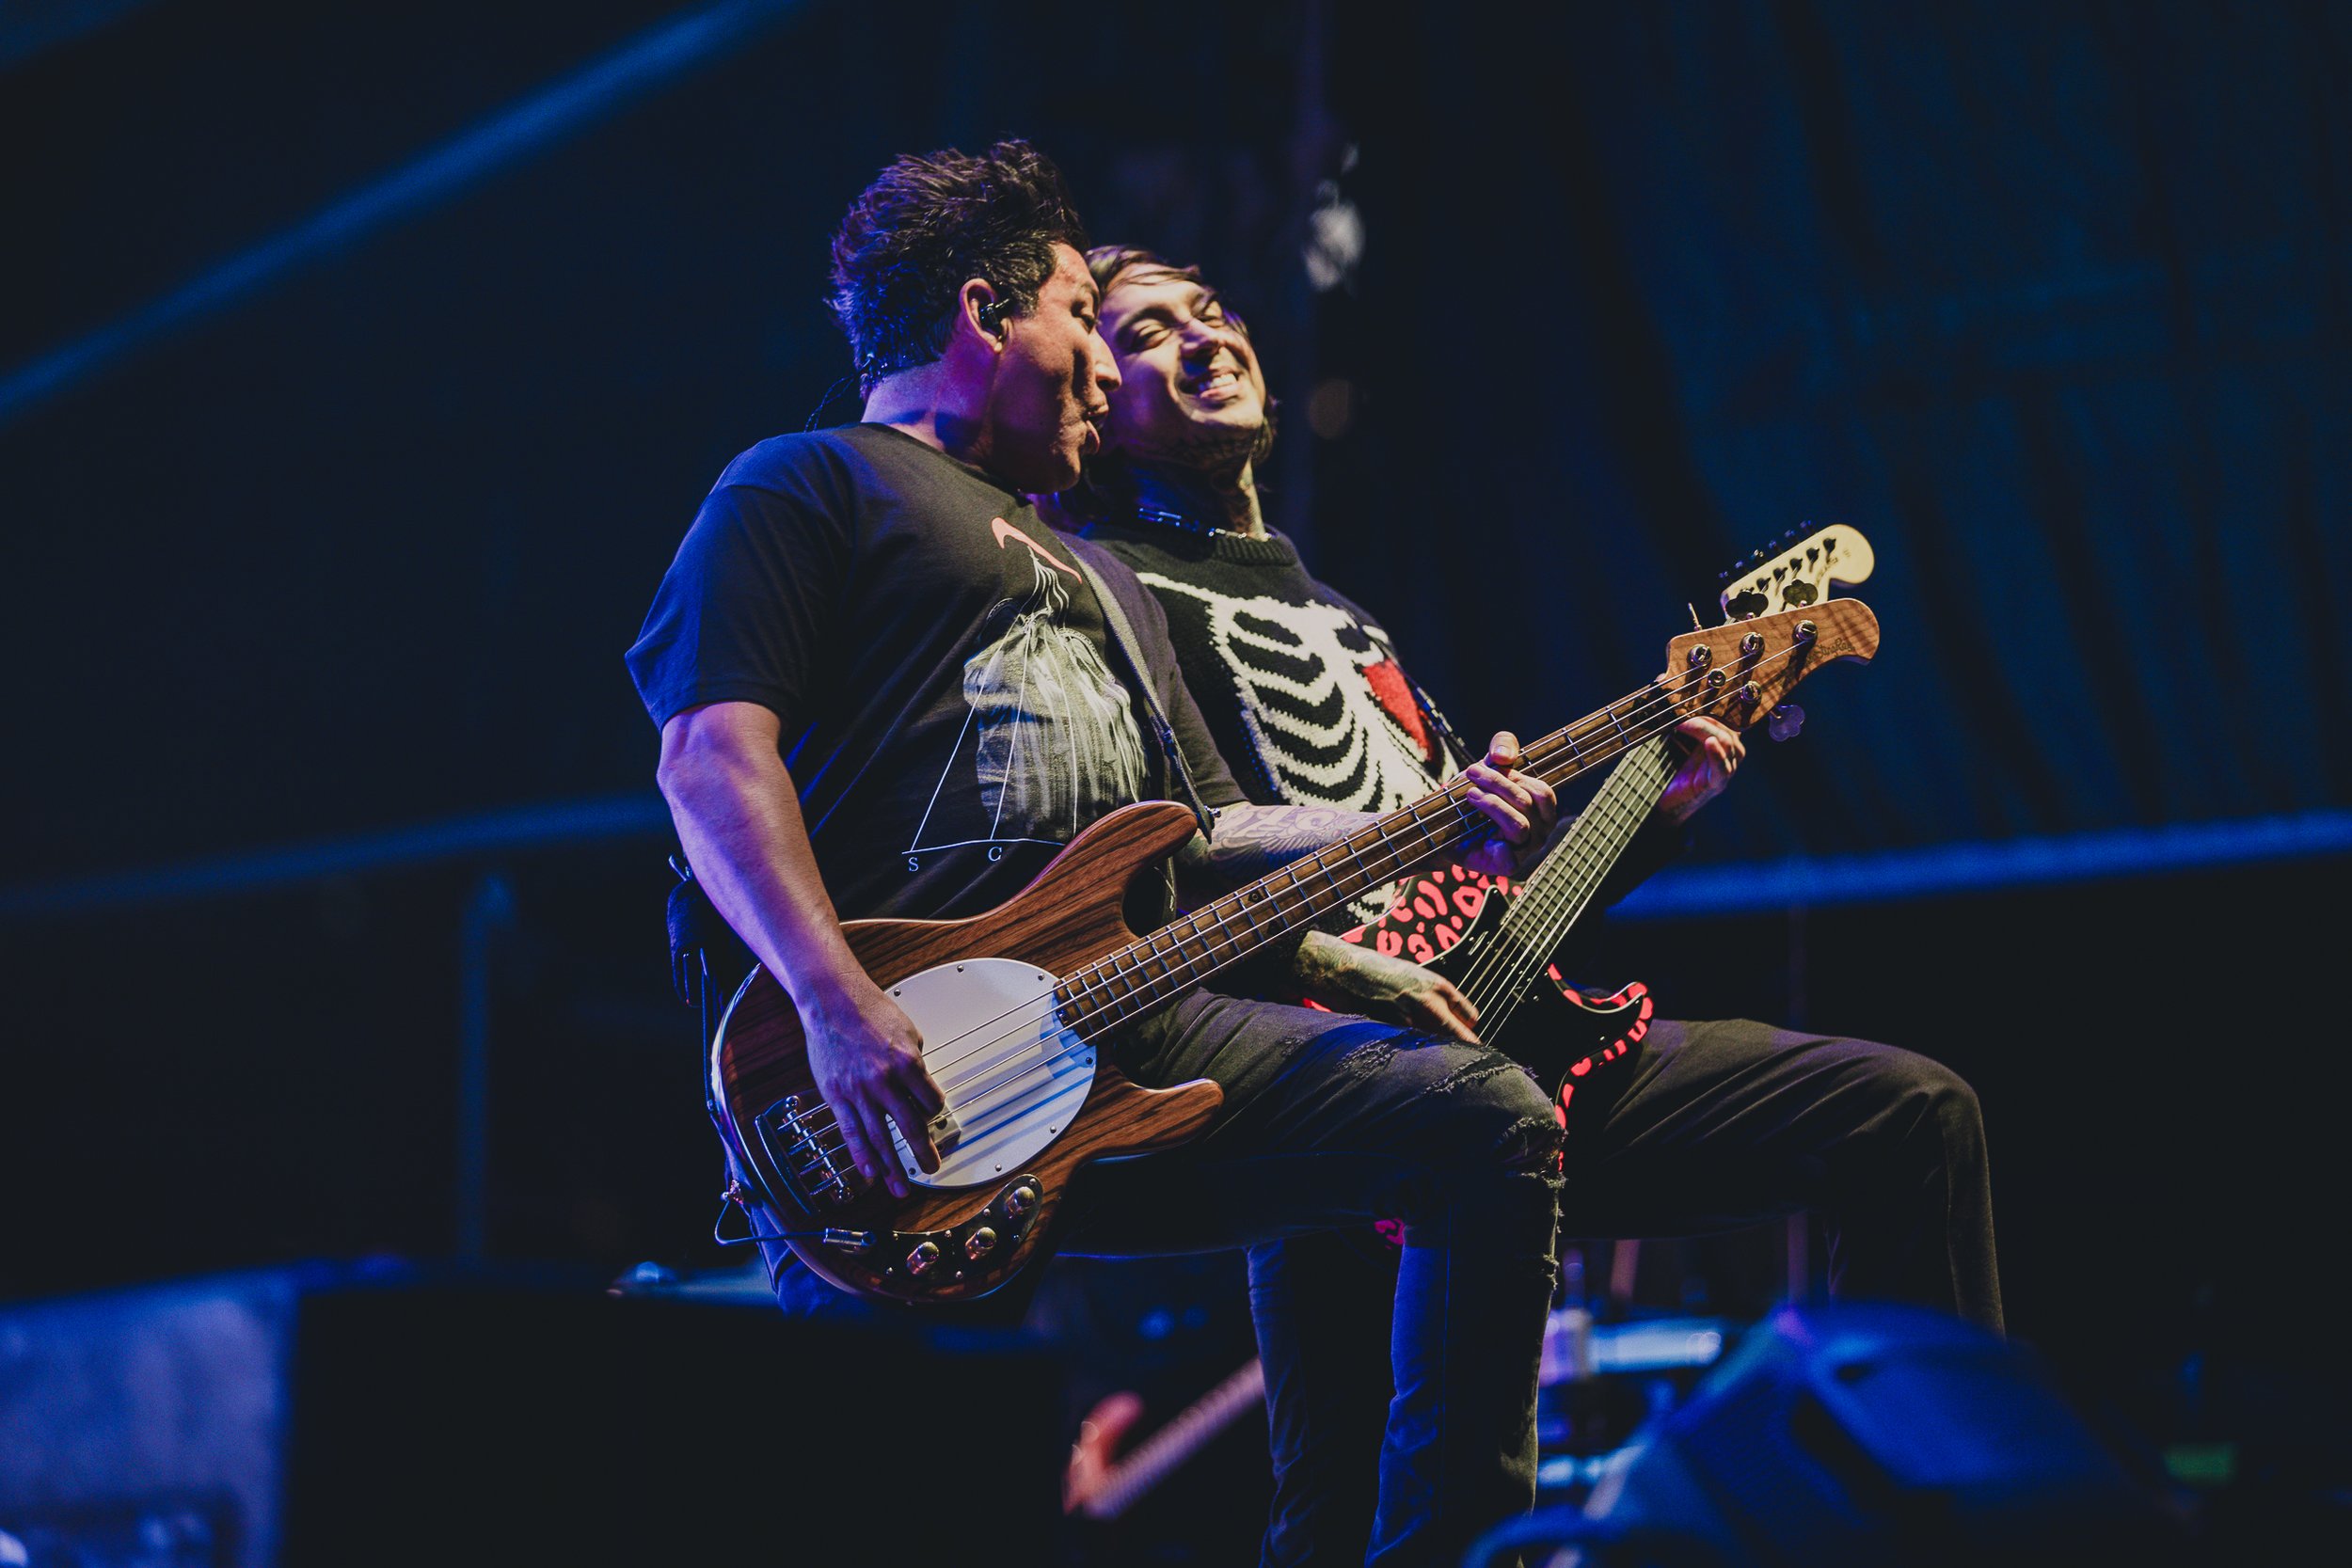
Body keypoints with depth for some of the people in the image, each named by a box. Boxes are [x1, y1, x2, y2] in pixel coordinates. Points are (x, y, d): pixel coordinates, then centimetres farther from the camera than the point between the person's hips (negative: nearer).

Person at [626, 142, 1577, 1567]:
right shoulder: (810, 487, 8)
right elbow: (715, 755, -7)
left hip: (1122, 1021, 8)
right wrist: (843, 1011, -21)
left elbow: (1203, 835, 31)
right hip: (894, 1063, -7)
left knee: (1493, 1120, -5)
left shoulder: (1102, 580, 35)